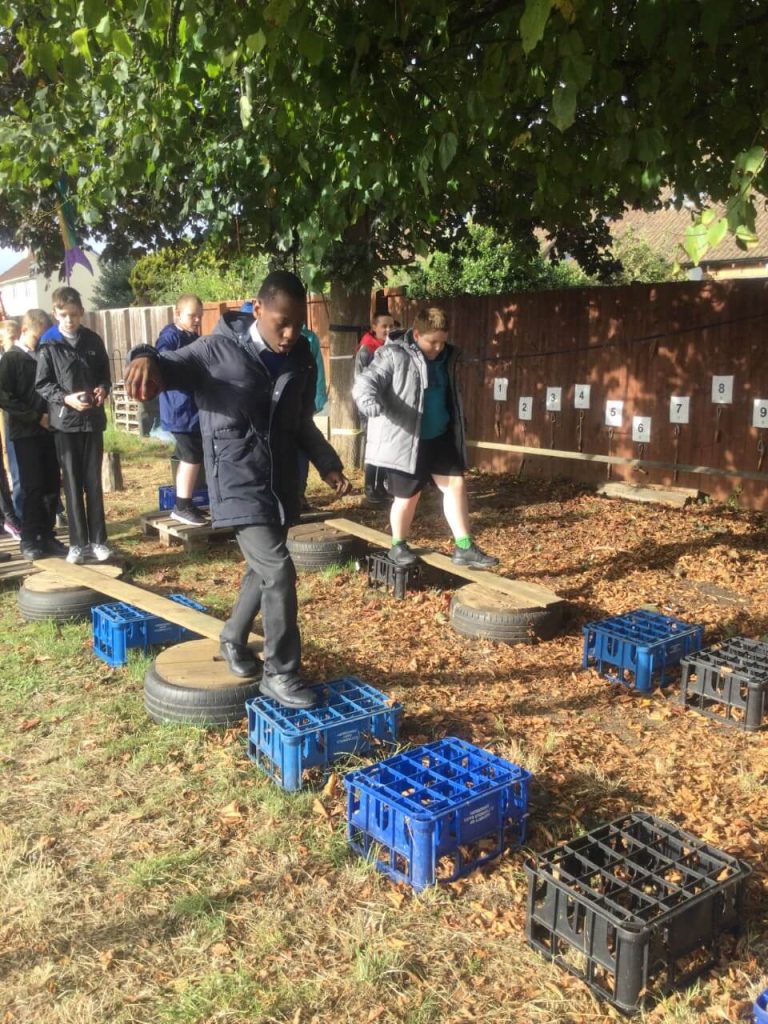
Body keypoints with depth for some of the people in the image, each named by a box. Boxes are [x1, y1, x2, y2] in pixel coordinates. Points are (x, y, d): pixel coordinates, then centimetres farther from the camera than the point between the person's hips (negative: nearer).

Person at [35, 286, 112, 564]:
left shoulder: (93, 340, 4)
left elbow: (104, 374, 13)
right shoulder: (48, 345, -3)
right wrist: (66, 399, -18)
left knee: (94, 481, 6)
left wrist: (103, 389, -8)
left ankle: (98, 540, 14)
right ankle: (78, 543, 11)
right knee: (72, 484, 3)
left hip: (93, 419, 2)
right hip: (64, 421, -2)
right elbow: (42, 384, -3)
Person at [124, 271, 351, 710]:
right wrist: (148, 359, -36)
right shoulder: (219, 351, -11)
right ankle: (281, 673, 1)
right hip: (240, 483, -7)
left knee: (263, 569, 20)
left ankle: (233, 640, 44)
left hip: (282, 483, 7)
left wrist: (328, 464, 4)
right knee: (278, 572, -14)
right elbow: (172, 365, -11)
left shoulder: (300, 360, 6)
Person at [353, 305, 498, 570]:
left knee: (456, 484, 4)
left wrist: (457, 426, 28)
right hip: (405, 439, -6)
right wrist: (368, 399, -45)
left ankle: (464, 548, 11)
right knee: (408, 495, 4)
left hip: (440, 436, 7)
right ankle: (398, 546, 27)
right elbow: (366, 381, -23)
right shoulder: (394, 355, -14)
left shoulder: (447, 356, 7)